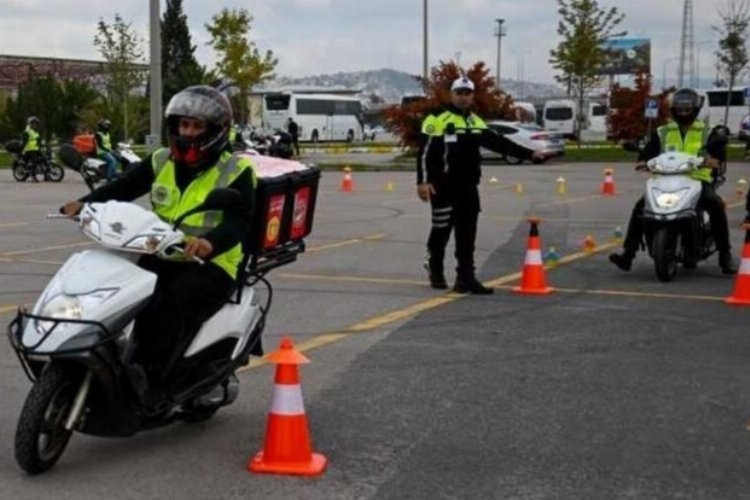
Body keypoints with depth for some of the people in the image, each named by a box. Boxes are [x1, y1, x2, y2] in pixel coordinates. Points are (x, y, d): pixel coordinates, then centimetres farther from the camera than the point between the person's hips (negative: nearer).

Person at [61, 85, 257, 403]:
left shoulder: (235, 172, -3)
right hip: (160, 256, 6)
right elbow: (123, 187, 2)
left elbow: (239, 222, -17)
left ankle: (148, 377, -41)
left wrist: (210, 241, -39)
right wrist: (85, 203, -18)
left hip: (211, 264, -6)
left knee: (177, 302, -35)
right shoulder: (161, 162, 14)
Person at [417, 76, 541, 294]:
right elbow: (425, 153, -10)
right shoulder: (438, 120, -6)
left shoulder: (477, 123, 15)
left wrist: (529, 154, 16)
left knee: (467, 235, 3)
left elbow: (499, 143, 20)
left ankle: (466, 278, 6)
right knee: (441, 230, 2)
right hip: (443, 186, -6)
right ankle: (435, 273, 19)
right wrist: (423, 181, -18)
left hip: (468, 187, 6)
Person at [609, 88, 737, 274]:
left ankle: (725, 254, -23)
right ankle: (628, 253, -19)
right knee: (640, 207, -20)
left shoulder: (706, 132, 10)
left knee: (716, 205, -31)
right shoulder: (662, 133, 17)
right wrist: (643, 161, -15)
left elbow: (719, 150, -5)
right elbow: (648, 152, 9)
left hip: (698, 180, -2)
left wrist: (715, 159, -29)